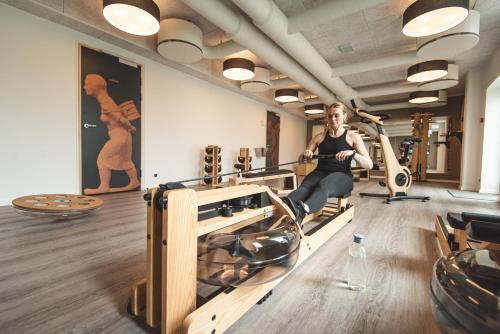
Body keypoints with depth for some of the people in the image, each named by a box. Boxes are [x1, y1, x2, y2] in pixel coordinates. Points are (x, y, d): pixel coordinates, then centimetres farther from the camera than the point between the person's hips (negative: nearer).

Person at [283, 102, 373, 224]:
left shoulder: (353, 137, 8)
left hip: (342, 176, -2)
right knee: (305, 186, -35)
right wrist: (305, 155, -9)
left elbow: (369, 165, -2)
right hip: (321, 172, 2)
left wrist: (352, 153, -21)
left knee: (323, 185, -39)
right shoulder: (320, 137, 15)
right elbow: (300, 159, 16)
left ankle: (301, 211, -68)